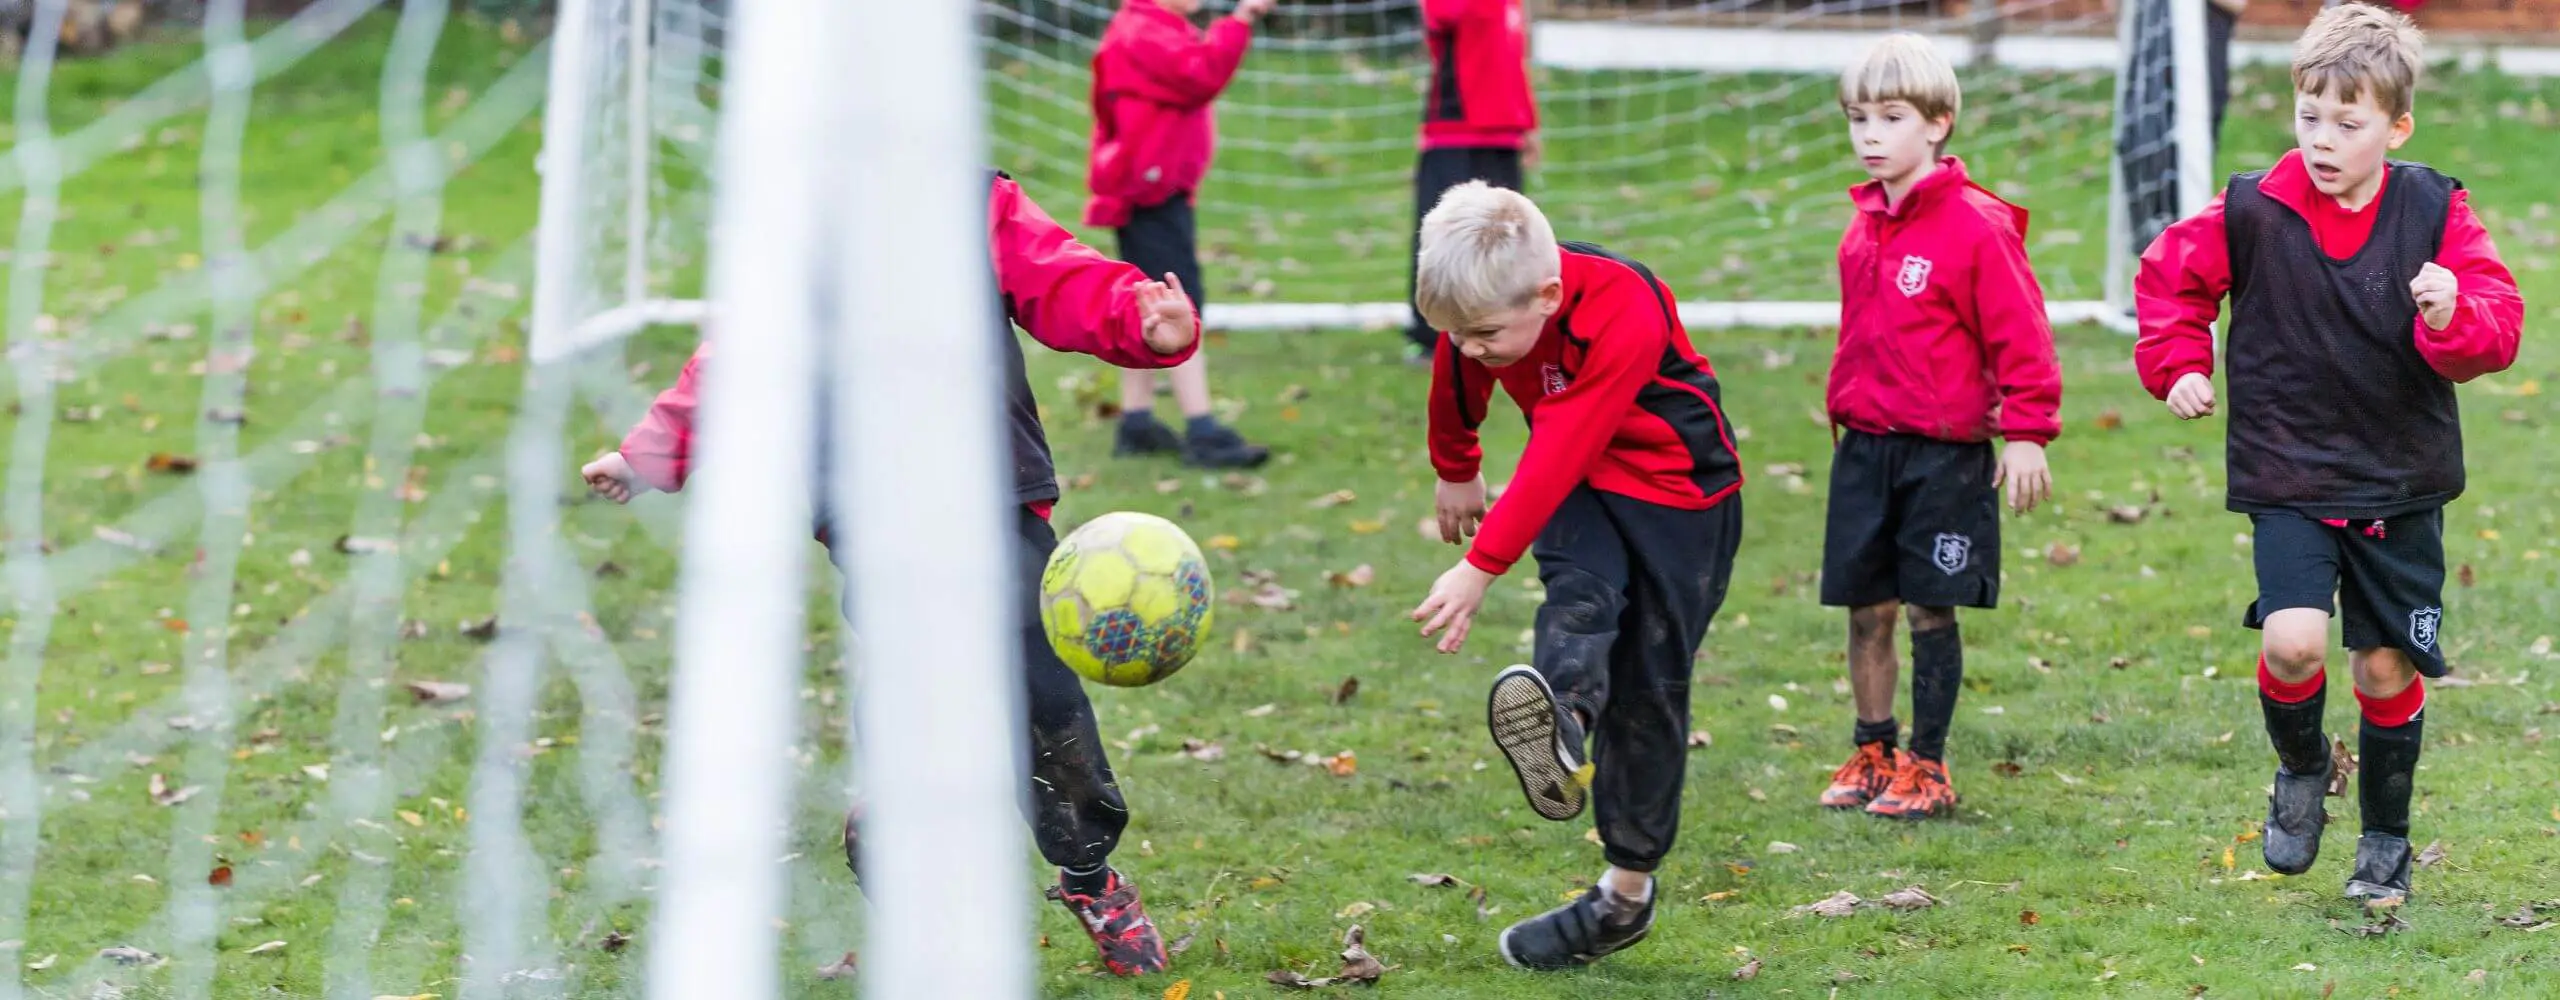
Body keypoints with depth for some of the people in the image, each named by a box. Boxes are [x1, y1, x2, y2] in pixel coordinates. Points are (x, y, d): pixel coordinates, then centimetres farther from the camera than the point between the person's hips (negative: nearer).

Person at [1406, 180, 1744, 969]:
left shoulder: (1624, 315, -34)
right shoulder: (1485, 300, -14)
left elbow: (1559, 457, -37)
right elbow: (1456, 387, 11)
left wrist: (1481, 567, -40)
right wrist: (1456, 473, 28)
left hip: (1677, 490, -5)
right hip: (1581, 488, 5)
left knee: (1648, 686, -3)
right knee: (1579, 590, -28)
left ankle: (1627, 889, 5)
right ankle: (1562, 729, -58)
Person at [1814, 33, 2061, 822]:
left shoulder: (1977, 227, -12)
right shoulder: (1864, 228, 9)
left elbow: (2020, 336, -11)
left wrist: (2027, 434, -13)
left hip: (1944, 453, -6)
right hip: (1866, 448, 6)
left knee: (1931, 609, 1)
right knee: (1866, 609, 10)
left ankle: (1927, 766, 11)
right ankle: (1873, 753, 22)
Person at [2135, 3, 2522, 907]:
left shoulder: (2434, 213, -5)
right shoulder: (2252, 213, -7)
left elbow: (2500, 322, -8)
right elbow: (2169, 279, 10)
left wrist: (2455, 317, -29)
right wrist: (2179, 366, -1)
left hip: (2402, 485, 1)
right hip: (2288, 482, -1)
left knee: (2388, 666, 7)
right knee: (2292, 643, -20)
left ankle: (2385, 841, 28)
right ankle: (2301, 770, 13)